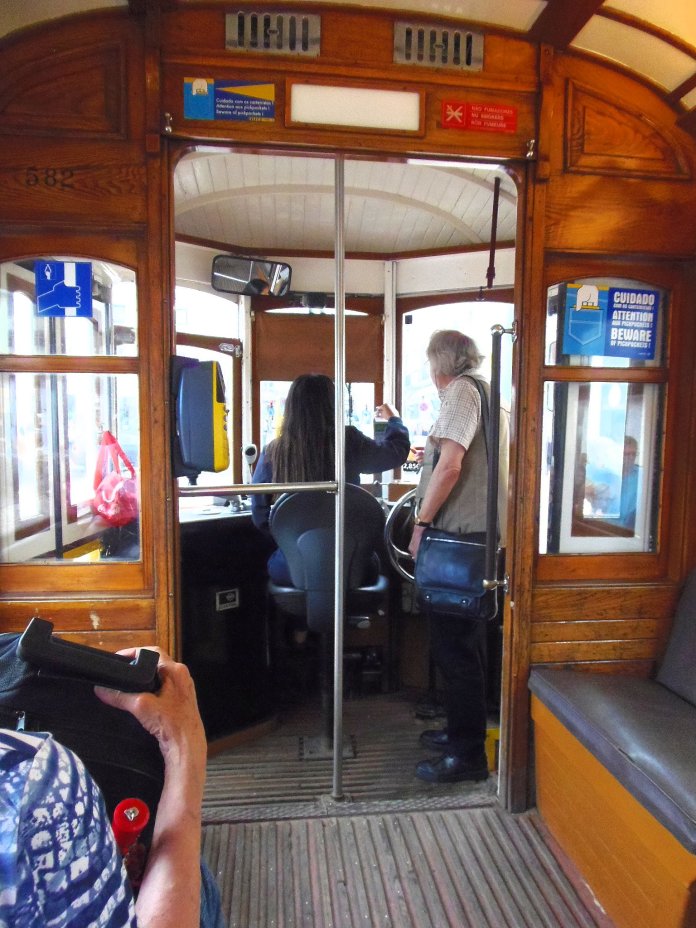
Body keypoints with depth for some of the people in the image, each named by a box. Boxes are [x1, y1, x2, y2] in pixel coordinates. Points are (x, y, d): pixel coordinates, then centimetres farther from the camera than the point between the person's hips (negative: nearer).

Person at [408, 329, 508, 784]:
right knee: (463, 641, 18)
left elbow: (450, 465, -21)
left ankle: (467, 755, 10)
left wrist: (422, 523, -13)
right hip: (481, 533, 10)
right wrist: (434, 452, 35)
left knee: (456, 645, -1)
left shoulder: (461, 391, -11)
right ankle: (462, 730, 32)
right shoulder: (489, 391, 17)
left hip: (460, 537, -10)